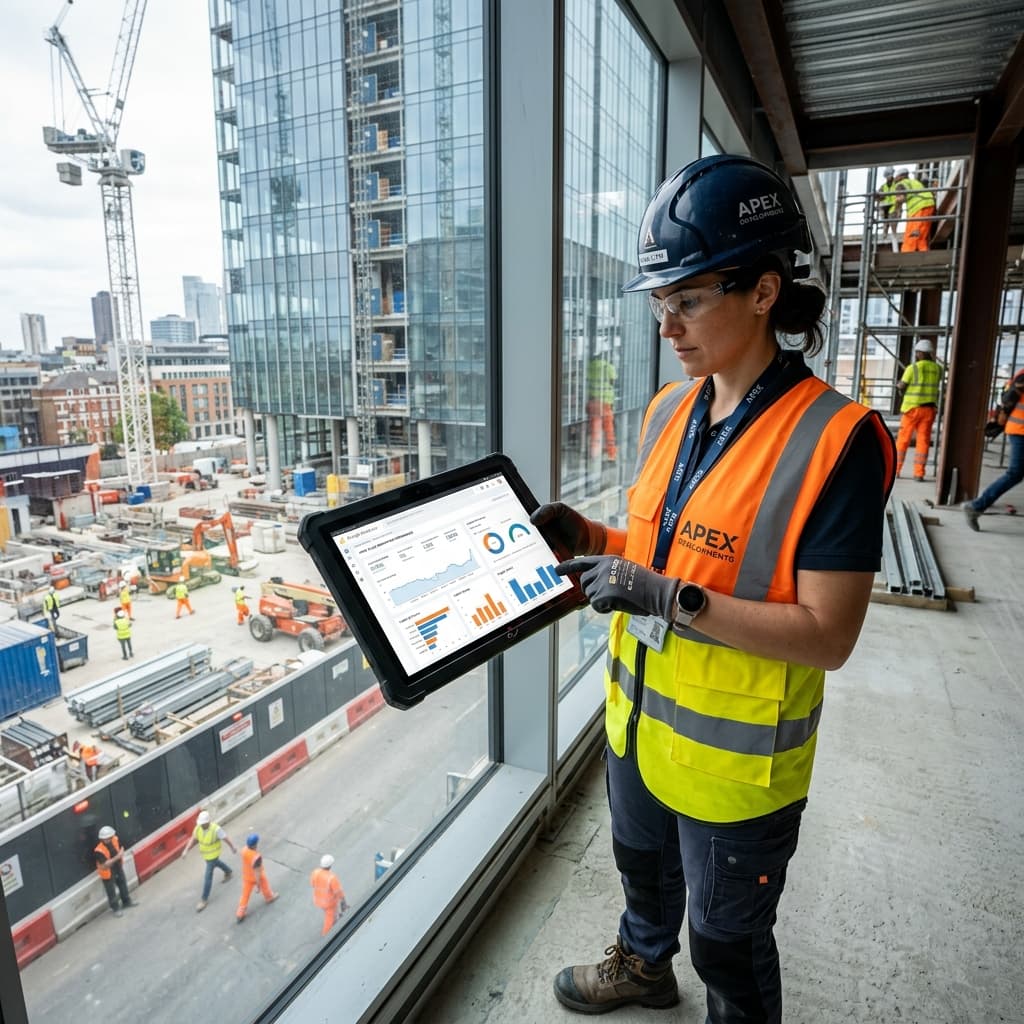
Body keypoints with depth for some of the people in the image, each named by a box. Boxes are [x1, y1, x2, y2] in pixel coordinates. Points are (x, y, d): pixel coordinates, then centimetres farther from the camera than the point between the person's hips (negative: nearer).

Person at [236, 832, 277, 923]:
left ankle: (239, 915, 28)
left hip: (246, 876, 4)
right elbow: (257, 872, -30)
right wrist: (258, 884, -15)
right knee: (264, 885, 28)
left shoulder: (244, 850, -21)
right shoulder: (257, 857, -42)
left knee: (245, 895, 20)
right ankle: (269, 897, 56)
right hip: (257, 877, -4)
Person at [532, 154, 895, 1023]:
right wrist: (592, 539, -9)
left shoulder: (834, 438, -23)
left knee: (727, 937, 19)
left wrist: (669, 599, -31)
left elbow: (828, 635, -23)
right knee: (643, 863, 32)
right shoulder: (670, 411, -2)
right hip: (639, 718, 7)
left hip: (735, 756, -7)